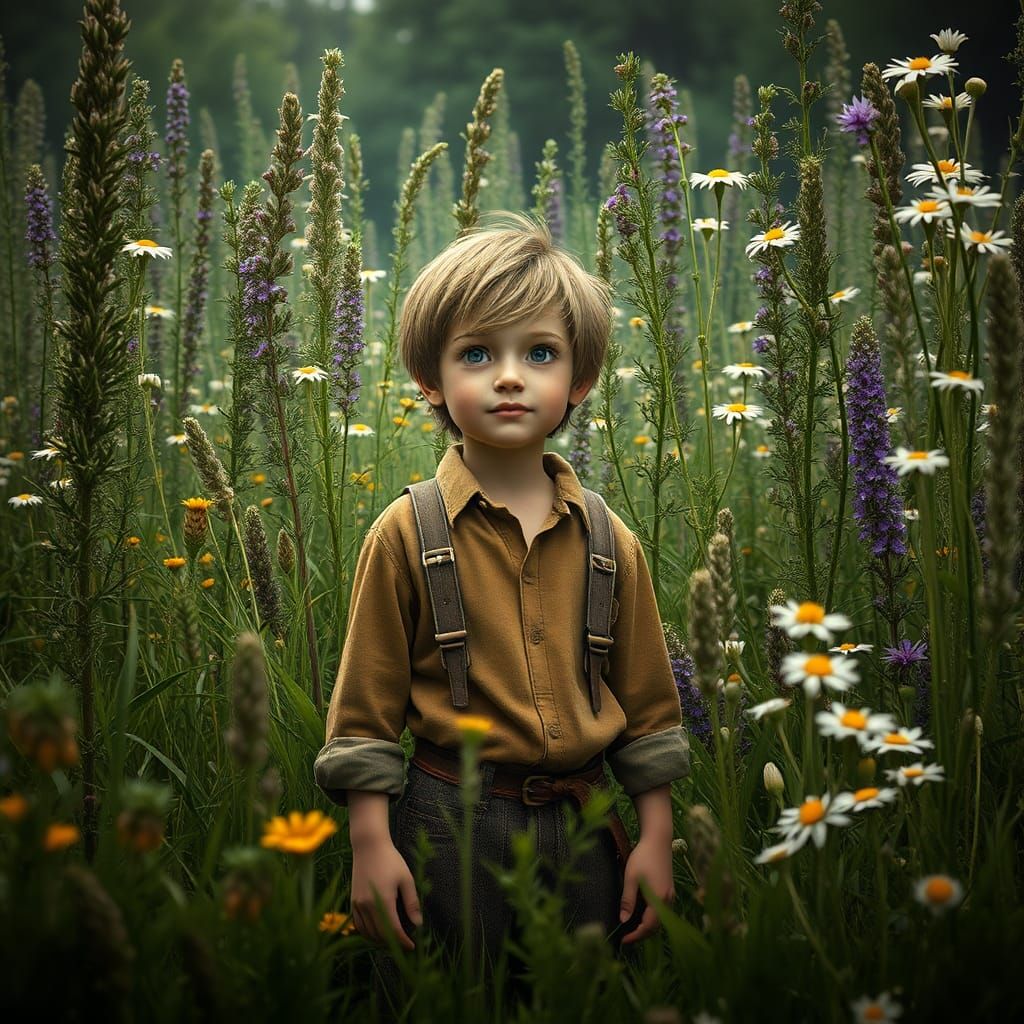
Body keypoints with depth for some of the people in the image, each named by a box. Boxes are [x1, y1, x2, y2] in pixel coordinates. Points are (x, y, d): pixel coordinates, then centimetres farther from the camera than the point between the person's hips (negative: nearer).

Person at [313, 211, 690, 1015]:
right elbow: (367, 702, -3)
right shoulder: (407, 534, -6)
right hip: (449, 827, -3)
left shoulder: (609, 542, 3)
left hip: (582, 828, 3)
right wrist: (371, 842, -7)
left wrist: (656, 836, 7)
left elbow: (646, 701, 9)